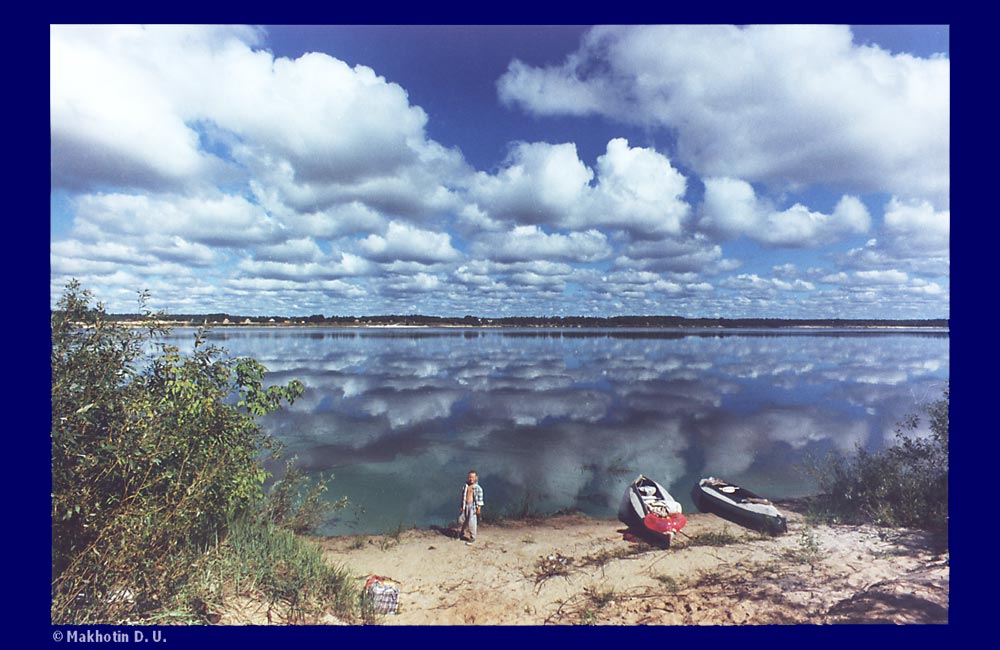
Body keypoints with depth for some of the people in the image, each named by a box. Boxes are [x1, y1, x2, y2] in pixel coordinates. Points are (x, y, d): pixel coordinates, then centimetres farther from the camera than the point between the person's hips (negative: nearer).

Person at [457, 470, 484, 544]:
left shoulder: (478, 488, -8)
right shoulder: (465, 486, 5)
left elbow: (480, 499, -7)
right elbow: (463, 496, 12)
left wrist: (479, 508, -10)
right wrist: (462, 506, 11)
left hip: (473, 507, -5)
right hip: (465, 506, 5)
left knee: (472, 522, -5)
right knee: (461, 520, 12)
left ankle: (472, 538, 10)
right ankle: (461, 534, 32)